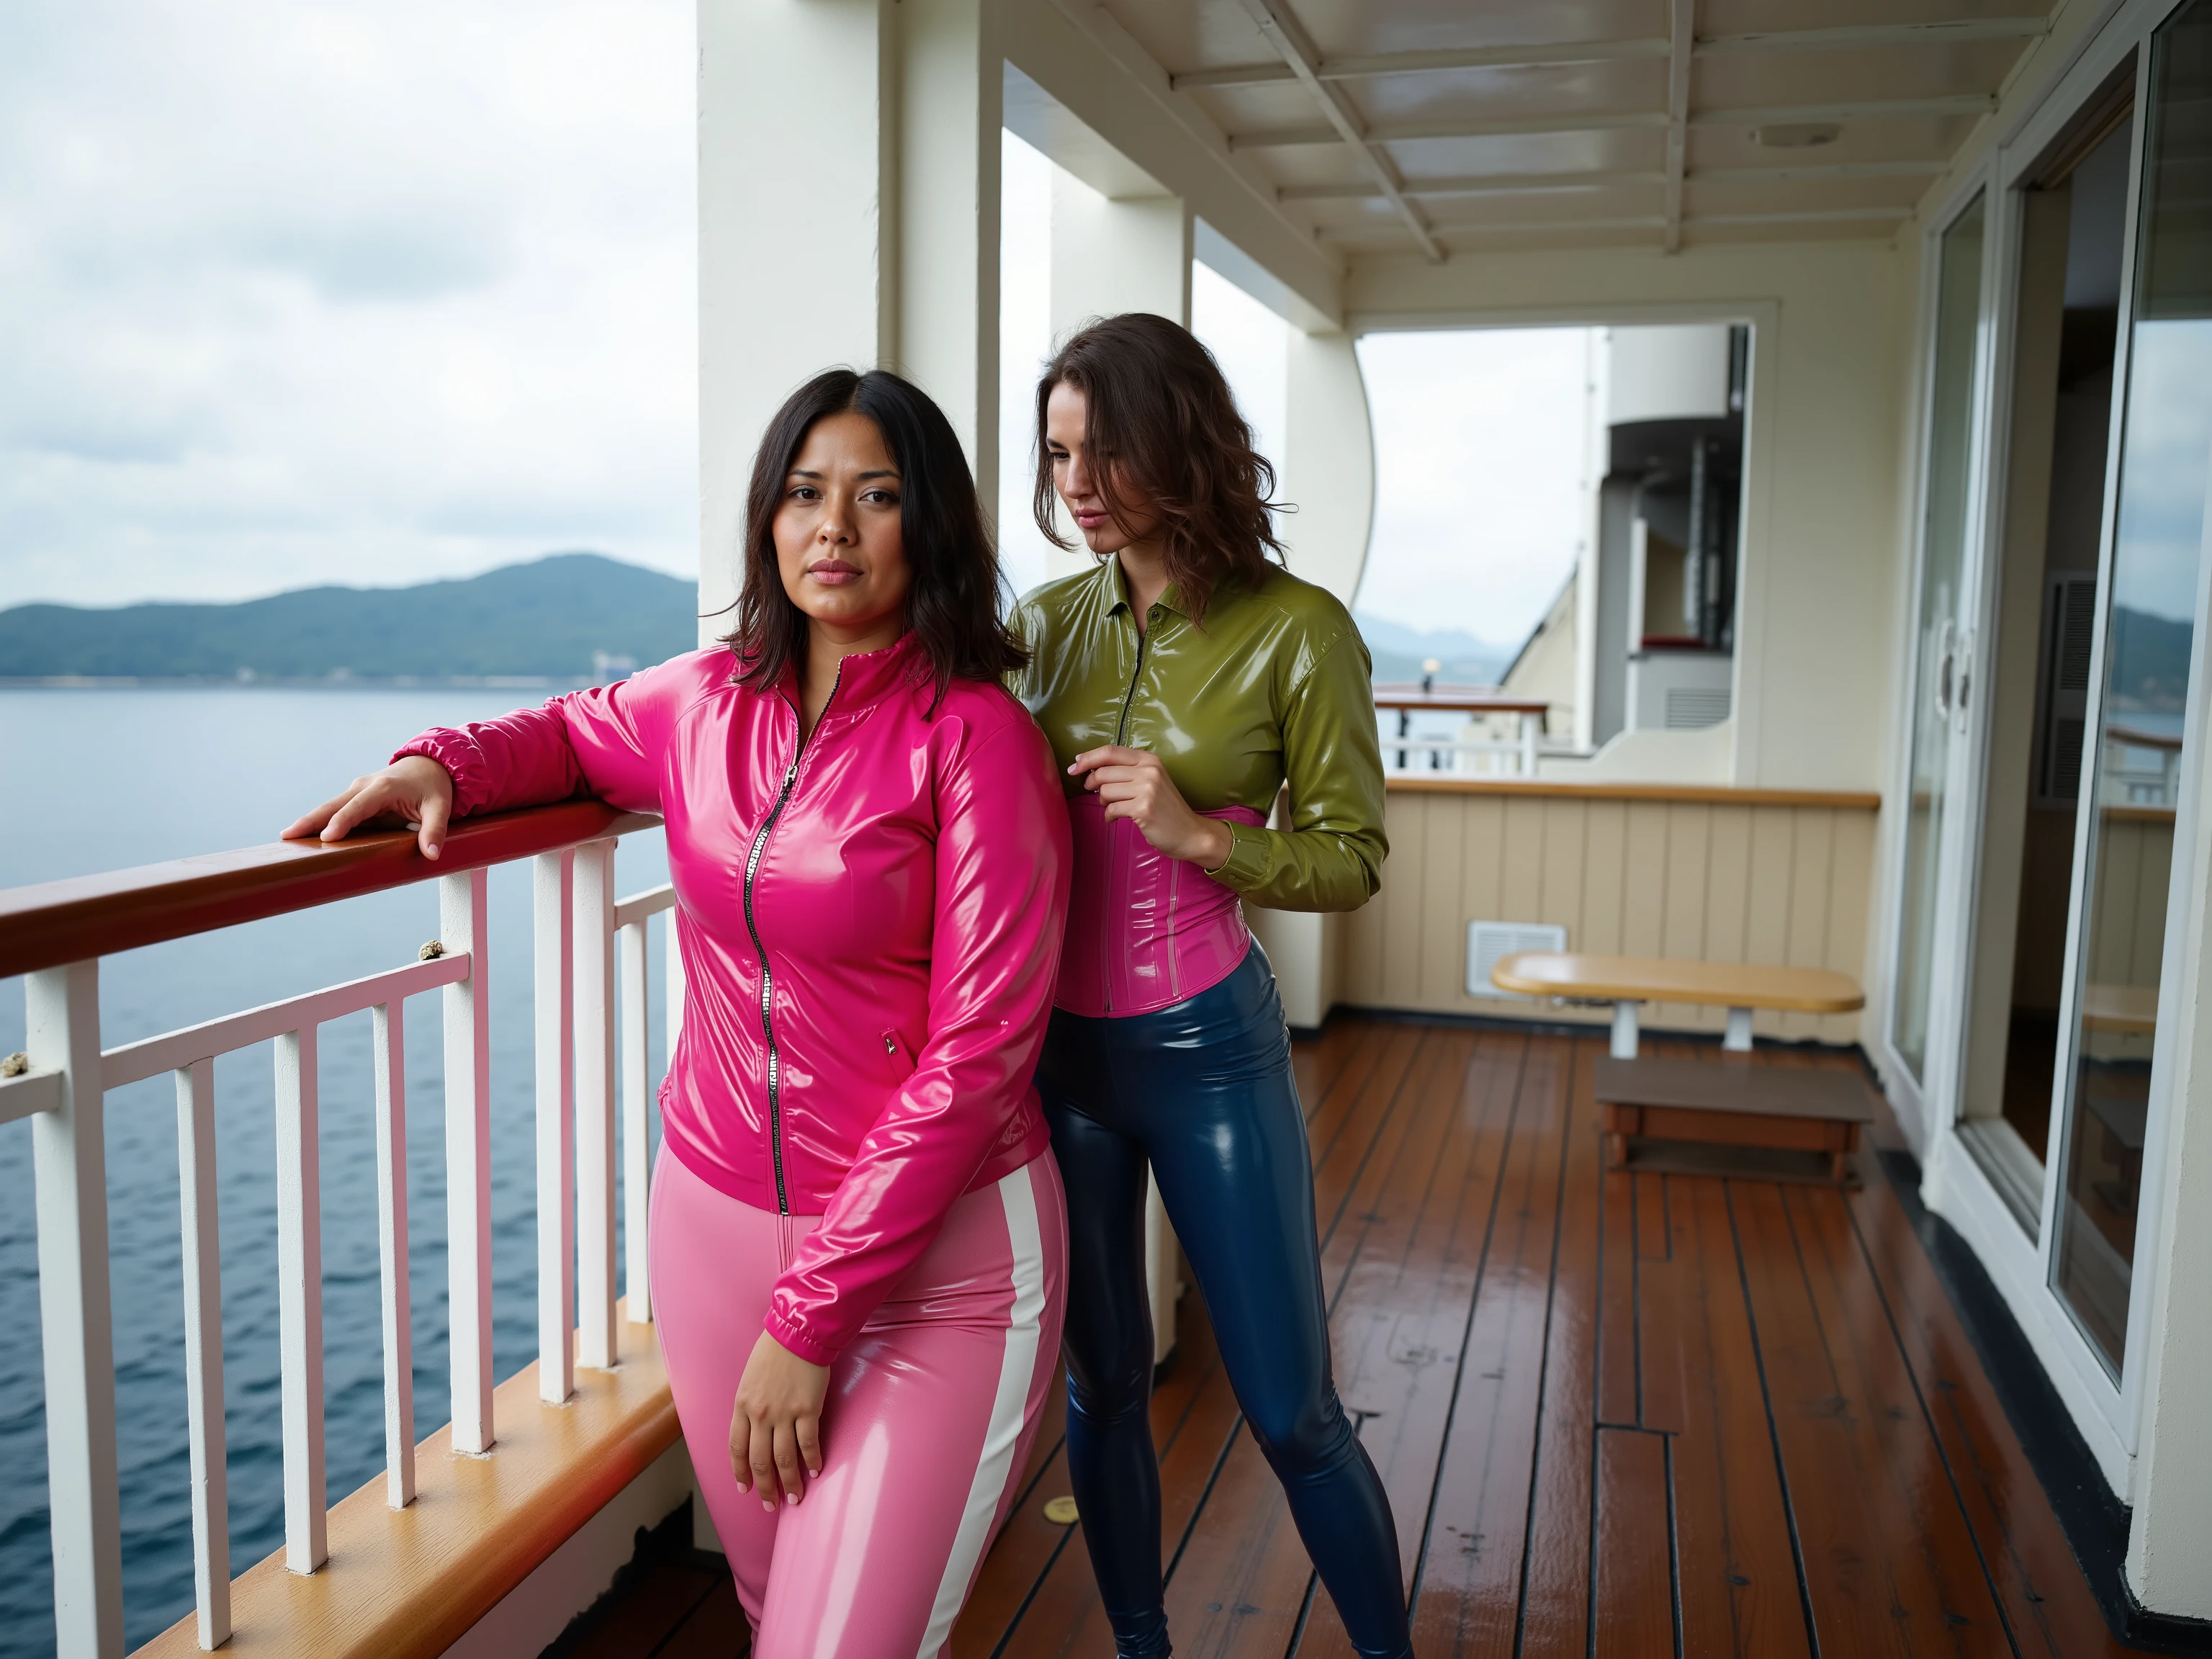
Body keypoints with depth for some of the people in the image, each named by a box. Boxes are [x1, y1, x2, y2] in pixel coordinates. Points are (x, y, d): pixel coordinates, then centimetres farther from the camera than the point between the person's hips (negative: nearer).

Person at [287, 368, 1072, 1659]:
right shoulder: (710, 702, 2)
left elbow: (979, 1051, -18)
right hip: (716, 1212, 5)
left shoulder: (976, 735, -14)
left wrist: (811, 1313, -16)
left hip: (939, 1252, -5)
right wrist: (443, 763, 2)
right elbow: (572, 733, 25)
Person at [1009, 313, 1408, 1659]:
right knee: (1102, 1380, 17)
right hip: (1057, 1043, 4)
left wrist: (1200, 833, -23)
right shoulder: (1050, 619, 1)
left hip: (1206, 1049, -3)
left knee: (1293, 1411, 7)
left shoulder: (1296, 630, -10)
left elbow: (1352, 860, -7)